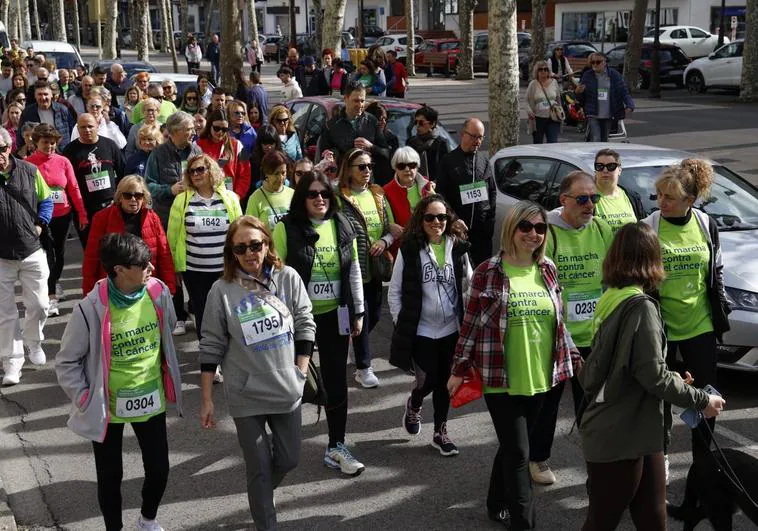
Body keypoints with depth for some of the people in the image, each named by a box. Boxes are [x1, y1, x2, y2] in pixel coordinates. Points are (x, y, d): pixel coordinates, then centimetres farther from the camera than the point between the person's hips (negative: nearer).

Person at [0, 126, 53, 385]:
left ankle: (34, 343, 36)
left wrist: (39, 224, 0)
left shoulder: (29, 170, -2)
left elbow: (45, 200, 10)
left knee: (39, 305, 9)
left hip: (32, 251, 2)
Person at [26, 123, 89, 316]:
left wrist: (82, 213, 3)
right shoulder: (28, 163, -7)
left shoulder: (63, 162, 1)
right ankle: (51, 297, -3)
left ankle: (54, 282, 41)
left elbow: (74, 188, 4)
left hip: (63, 215, 3)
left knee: (59, 252, 17)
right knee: (47, 254, -6)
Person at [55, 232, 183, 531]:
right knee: (110, 476, 13)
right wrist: (85, 399, -12)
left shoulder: (158, 293, -12)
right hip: (108, 406, -3)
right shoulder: (91, 308, -22)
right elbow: (66, 362, -10)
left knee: (159, 470, 12)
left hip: (151, 400, 3)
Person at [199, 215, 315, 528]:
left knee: (289, 460, 15)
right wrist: (207, 400, -4)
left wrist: (300, 373, -3)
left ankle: (260, 494, 46)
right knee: (259, 468, 7)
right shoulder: (222, 290, -9)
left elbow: (305, 326, 3)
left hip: (287, 391, 3)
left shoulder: (288, 278, -4)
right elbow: (211, 348, -5)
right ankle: (265, 523, 26)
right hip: (246, 396, -2)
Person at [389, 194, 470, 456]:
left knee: (445, 383, 11)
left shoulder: (458, 248, 0)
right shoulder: (409, 250, -8)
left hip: (451, 329, 3)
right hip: (420, 331, -3)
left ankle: (440, 432, 28)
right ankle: (413, 405, 34)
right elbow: (394, 291, -3)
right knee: (428, 381, 0)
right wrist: (401, 323, -6)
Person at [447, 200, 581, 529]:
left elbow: (558, 321, 15)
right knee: (518, 453, -4)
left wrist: (573, 359, 14)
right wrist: (459, 370, -4)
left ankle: (498, 504, 37)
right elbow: (471, 324, -5)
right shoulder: (488, 272, -9)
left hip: (540, 377, 5)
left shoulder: (547, 270, 6)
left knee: (512, 447, 17)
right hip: (501, 378, -5)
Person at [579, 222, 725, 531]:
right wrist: (701, 400, -9)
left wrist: (674, 380, 18)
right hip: (620, 439, -8)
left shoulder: (610, 300, 8)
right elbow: (652, 374, -21)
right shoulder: (641, 306, -17)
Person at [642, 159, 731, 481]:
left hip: (700, 325, 3)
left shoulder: (707, 225, 0)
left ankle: (703, 458, 27)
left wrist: (721, 307, 8)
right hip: (661, 327, -3)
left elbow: (716, 270, 12)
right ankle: (660, 456, 28)